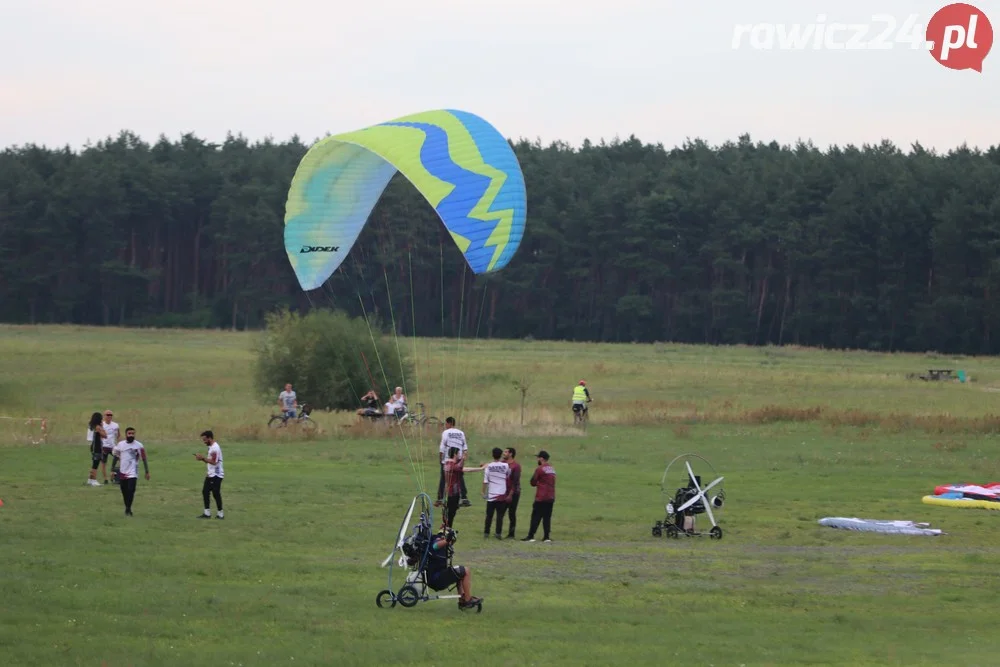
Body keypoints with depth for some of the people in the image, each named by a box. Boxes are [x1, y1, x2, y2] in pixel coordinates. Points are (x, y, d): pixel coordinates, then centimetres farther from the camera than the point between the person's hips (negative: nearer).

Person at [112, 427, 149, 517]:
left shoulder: (139, 446, -3)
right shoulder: (120, 445, 2)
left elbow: (144, 459, 3)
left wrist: (147, 472, 3)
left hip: (133, 473, -3)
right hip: (122, 472, 3)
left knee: (131, 491, -16)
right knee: (124, 492, 10)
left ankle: (128, 509, -7)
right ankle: (127, 508, 27)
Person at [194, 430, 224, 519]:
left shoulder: (215, 448, -18)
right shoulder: (211, 447, 14)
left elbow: (214, 462, -25)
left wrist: (203, 458, -18)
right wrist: (203, 458, 3)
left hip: (216, 475, -10)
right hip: (211, 474, 10)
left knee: (216, 493, -4)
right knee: (205, 491, 9)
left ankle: (220, 514, 5)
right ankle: (207, 513, 13)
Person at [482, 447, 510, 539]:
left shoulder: (488, 467, -6)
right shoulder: (505, 466, -5)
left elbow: (485, 481, -5)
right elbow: (509, 475, 12)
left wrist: (484, 492, 4)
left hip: (491, 495, 0)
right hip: (502, 494, 0)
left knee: (489, 515, 8)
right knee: (500, 515, 1)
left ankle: (486, 532, 11)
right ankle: (498, 533, -4)